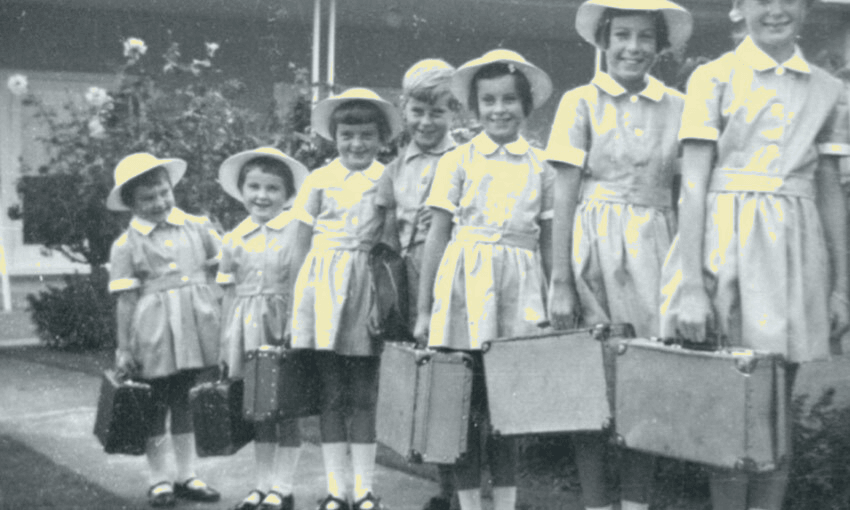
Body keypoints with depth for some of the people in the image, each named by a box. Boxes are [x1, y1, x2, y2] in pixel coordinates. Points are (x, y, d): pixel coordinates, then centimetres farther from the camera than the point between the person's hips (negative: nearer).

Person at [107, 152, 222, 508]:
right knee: (155, 405, 6)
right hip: (154, 333, -3)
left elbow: (216, 275, 11)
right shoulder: (126, 245, -3)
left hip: (196, 328, 3)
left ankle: (187, 475, 22)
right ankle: (159, 479, 18)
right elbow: (126, 298, -3)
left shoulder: (197, 227, 6)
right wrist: (124, 348, -3)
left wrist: (224, 323, 8)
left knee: (188, 401, 12)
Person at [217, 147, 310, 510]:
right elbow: (230, 292, 12)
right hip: (247, 332, 4)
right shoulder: (234, 239, 8)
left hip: (282, 329, -4)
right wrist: (226, 345, 11)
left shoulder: (296, 230, -5)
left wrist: (294, 329, -12)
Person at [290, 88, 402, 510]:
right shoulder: (319, 180, 5)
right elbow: (302, 244, 7)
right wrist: (298, 299, 4)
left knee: (365, 394, 4)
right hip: (324, 286, 0)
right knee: (331, 393, 2)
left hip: (368, 286, 0)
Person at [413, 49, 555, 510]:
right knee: (465, 396, 0)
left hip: (520, 287, 1)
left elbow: (549, 242, 11)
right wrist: (424, 310, 1)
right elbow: (437, 235, 4)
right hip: (465, 281, -1)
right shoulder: (457, 161, 5)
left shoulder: (540, 167, 10)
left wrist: (553, 308, 7)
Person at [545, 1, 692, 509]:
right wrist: (561, 281, -7)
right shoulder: (581, 101, 3)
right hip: (597, 246, -2)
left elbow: (684, 195, 9)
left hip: (656, 248, 2)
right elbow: (565, 195, -1)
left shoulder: (677, 106, 9)